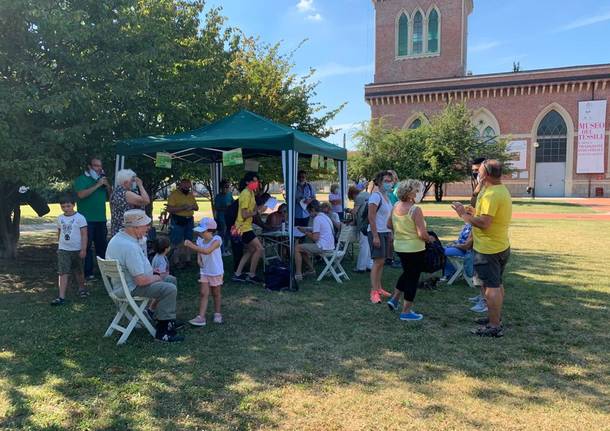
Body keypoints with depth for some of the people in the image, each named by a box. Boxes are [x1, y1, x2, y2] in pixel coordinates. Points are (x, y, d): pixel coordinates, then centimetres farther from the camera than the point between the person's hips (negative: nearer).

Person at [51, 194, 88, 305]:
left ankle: (82, 288, 38)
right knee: (63, 273, -7)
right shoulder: (60, 218, 4)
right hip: (63, 250, 2)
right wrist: (59, 246, 19)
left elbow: (84, 234, -10)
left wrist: (83, 249, -14)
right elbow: (59, 233, 16)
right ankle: (61, 297, -10)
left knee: (78, 272, 15)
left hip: (76, 250, -2)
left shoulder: (79, 218, -10)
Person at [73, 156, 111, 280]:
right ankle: (87, 272, 3)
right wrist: (97, 185, -18)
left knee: (102, 245, 10)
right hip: (87, 219, -5)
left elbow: (111, 196, 15)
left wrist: (107, 185, -3)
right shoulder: (81, 179, -2)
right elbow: (81, 194, -18)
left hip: (101, 218, 5)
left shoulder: (102, 179, 16)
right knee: (87, 246, -1)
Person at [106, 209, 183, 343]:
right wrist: (156, 278, -9)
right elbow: (141, 280, -30)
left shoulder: (119, 237, 5)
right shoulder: (129, 247, -30)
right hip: (131, 288, -11)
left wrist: (151, 271, 13)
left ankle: (168, 321, 24)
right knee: (169, 289, -22)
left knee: (171, 280, 15)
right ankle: (163, 331, -11)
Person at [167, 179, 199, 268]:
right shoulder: (174, 194, -9)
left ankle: (187, 259, 22)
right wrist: (182, 208, -23)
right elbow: (169, 209, -17)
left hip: (189, 220, 6)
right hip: (177, 221, -6)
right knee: (178, 243, -5)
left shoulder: (191, 195, 10)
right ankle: (177, 261, 7)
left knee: (188, 241, 11)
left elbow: (197, 207, 15)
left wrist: (192, 207, -8)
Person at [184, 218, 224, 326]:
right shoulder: (200, 240, -6)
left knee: (216, 293, 13)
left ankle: (217, 314, 31)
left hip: (216, 272, -4)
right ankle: (201, 317, -4)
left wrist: (191, 246, -45)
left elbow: (207, 251, -40)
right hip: (204, 271, 4)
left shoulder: (216, 239, -25)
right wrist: (199, 259, -11)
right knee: (203, 293, -2)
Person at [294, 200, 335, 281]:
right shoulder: (325, 217, 15)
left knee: (297, 248, -5)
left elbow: (315, 238, -19)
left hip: (323, 247, -10)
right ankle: (311, 270, 24)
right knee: (303, 248, 24)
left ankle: (298, 274, -6)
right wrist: (305, 229, 22)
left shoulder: (317, 219, -15)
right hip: (329, 246, 10)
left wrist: (307, 233, -1)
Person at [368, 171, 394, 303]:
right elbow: (371, 217, -19)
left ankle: (379, 288, 20)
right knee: (378, 261, -10)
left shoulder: (386, 196, 14)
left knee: (382, 261, 11)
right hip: (377, 232, -9)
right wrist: (375, 236, -23)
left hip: (385, 232, 9)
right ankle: (374, 292, -7)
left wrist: (390, 233, 20)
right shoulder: (376, 196, -14)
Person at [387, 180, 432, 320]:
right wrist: (430, 239, -4)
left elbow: (389, 225, 15)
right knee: (413, 278, 6)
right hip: (415, 249, -7)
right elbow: (422, 234, -23)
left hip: (399, 246, 7)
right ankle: (406, 311, 15)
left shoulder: (396, 207, 1)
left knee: (407, 273, 27)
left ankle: (394, 299, 30)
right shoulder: (415, 210, -22)